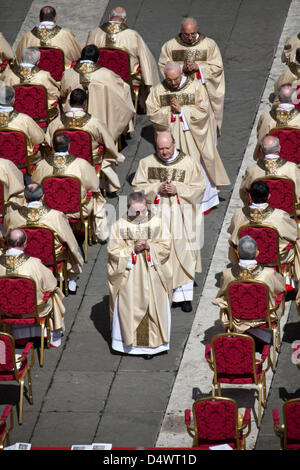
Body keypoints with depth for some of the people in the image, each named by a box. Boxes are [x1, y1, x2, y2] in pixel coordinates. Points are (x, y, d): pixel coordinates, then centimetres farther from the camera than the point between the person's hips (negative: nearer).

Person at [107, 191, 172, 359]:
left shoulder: (157, 223, -1)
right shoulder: (120, 225, -3)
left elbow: (166, 246, 0)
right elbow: (113, 251, -5)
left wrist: (150, 247, -17)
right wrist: (133, 249, -17)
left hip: (152, 275, 1)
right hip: (128, 277, 0)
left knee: (152, 307, 2)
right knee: (128, 309, 3)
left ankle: (151, 344, 10)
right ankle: (129, 341, 15)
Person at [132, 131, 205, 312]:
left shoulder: (188, 163, -1)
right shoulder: (146, 163, 3)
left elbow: (198, 187, 0)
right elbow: (138, 187, 3)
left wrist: (177, 190, -15)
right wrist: (157, 189, -14)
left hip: (181, 217, -1)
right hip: (156, 214, 1)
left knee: (183, 254, 0)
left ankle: (184, 295, 9)